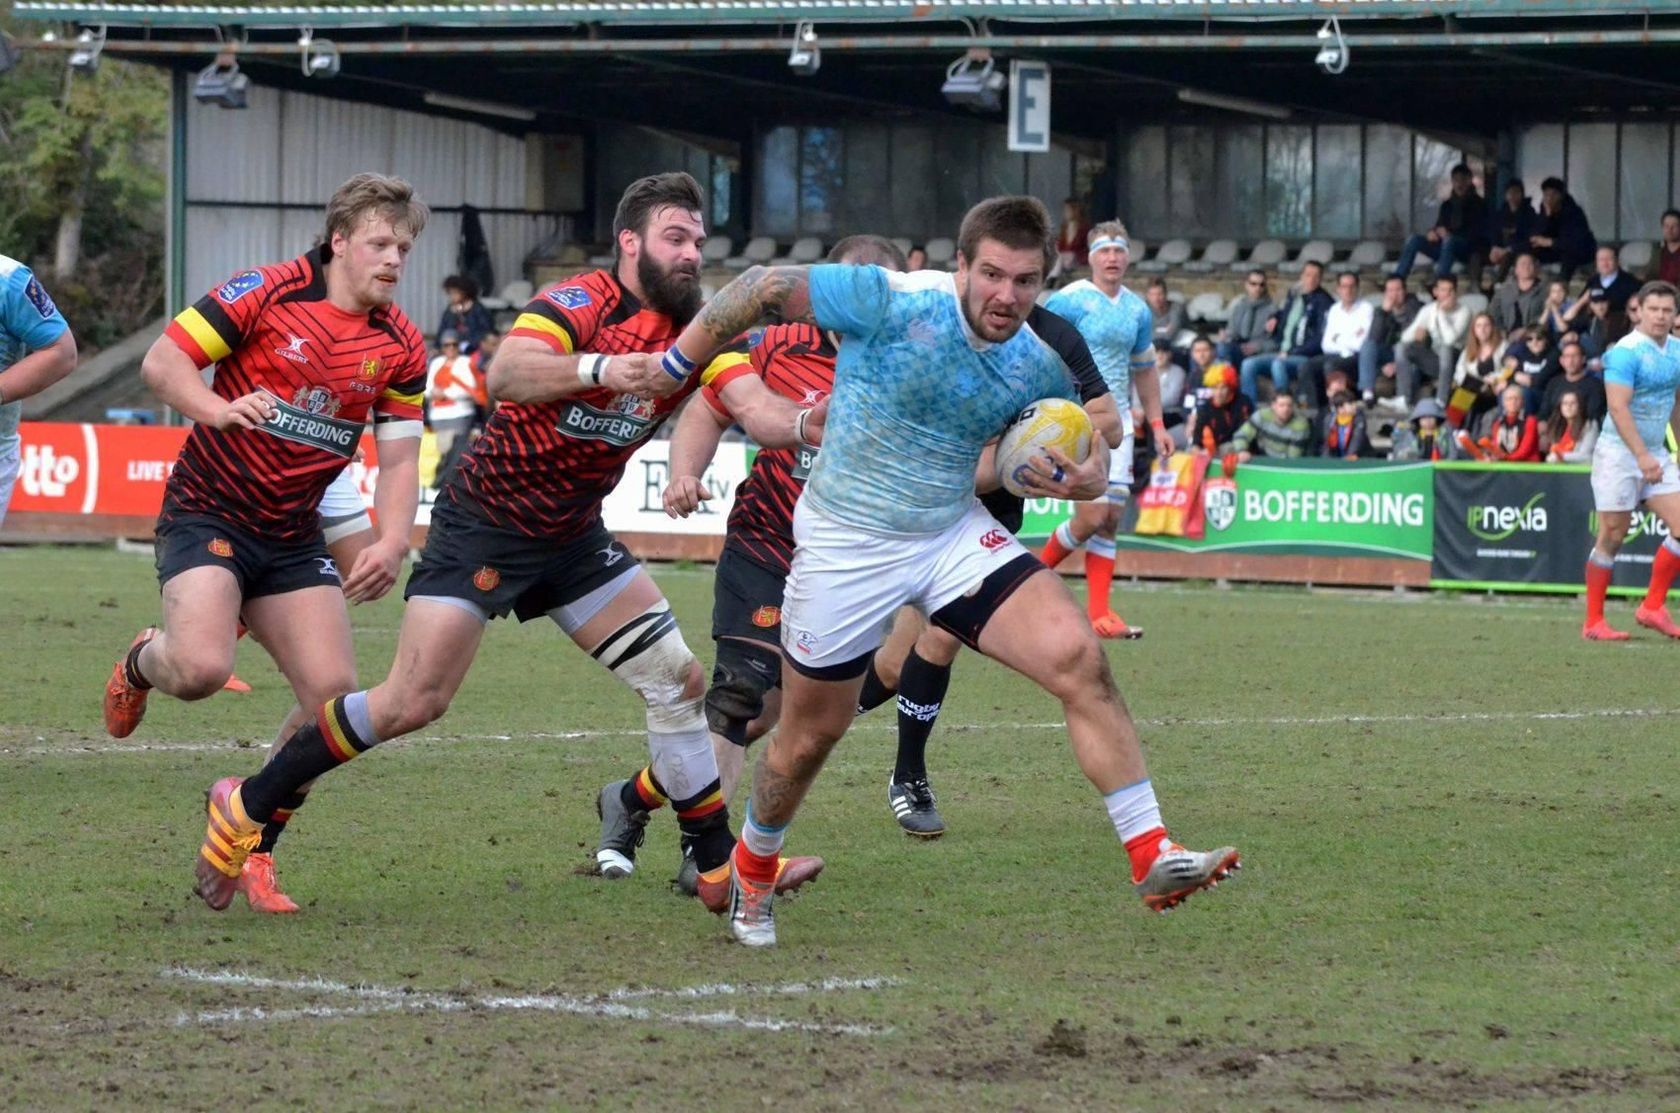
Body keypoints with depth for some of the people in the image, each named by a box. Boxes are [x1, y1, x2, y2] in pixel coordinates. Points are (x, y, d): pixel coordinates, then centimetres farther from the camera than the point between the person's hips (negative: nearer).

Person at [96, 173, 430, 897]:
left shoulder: (400, 348, 3)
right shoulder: (267, 294, -10)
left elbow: (399, 457, 4)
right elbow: (162, 362, -8)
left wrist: (391, 544, -13)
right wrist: (217, 409, -27)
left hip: (294, 537, 5)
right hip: (207, 512, -5)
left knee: (334, 694, -9)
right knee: (202, 668, -27)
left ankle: (244, 833, 11)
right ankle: (144, 662, 12)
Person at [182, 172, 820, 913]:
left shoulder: (693, 336, 1)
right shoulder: (581, 304, -21)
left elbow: (759, 413, -11)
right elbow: (505, 373, -39)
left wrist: (808, 423, -33)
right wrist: (601, 367, -56)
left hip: (573, 537, 7)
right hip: (485, 524, -7)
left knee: (678, 679, 2)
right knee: (414, 701, -13)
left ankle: (719, 863, 13)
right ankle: (248, 807, 1)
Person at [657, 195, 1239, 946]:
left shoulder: (1040, 365, -6)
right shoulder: (892, 304, -22)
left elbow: (1086, 448, 10)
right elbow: (763, 290, -14)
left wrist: (1085, 478, -15)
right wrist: (677, 366, -8)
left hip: (954, 538, 3)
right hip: (846, 546, -3)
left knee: (1080, 661, -17)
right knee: (809, 738, 10)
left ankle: (1152, 857, -14)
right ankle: (753, 870, 42)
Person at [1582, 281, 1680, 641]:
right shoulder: (1626, 352, -15)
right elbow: (1618, 407, -23)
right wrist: (1642, 456, -30)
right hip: (1619, 453, -7)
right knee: (1612, 537, -3)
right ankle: (1593, 622, 6)